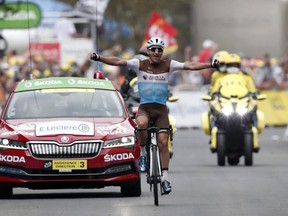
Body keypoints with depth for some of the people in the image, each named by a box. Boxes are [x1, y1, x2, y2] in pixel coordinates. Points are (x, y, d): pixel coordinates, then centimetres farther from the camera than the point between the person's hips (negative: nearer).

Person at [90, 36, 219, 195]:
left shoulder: (168, 65, 0)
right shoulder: (140, 64, -1)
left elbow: (190, 66, -7)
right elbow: (118, 62, -9)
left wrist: (210, 65, -18)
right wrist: (99, 58, -22)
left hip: (161, 109, 1)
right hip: (144, 107, -1)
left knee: (163, 142, -8)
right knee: (141, 123, -35)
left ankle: (165, 177, -1)